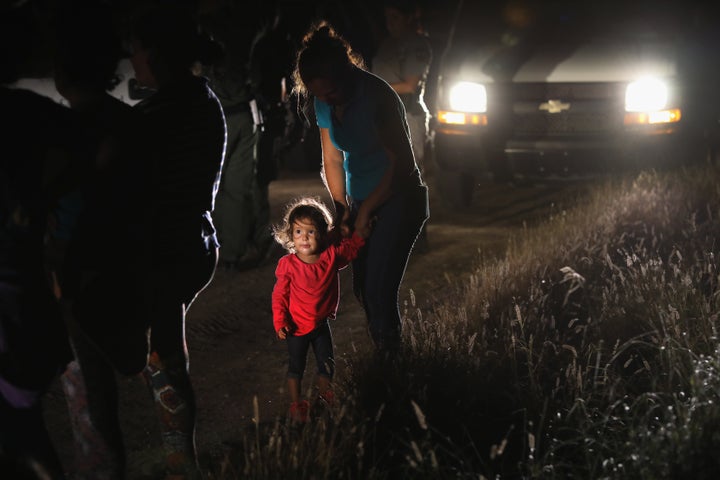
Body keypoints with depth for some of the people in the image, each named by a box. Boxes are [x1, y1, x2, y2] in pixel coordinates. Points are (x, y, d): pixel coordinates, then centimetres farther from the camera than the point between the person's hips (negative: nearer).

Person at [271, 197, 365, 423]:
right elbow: (279, 295, -14)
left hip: (322, 323, 3)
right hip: (297, 327, -3)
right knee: (296, 368, 9)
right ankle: (296, 405, 26)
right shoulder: (287, 264, -20)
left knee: (327, 365, 16)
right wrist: (280, 322, -20)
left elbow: (353, 245, 4)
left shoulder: (331, 256, -13)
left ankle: (323, 392, 44)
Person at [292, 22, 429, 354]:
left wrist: (366, 210, -14)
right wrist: (341, 207, -4)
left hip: (398, 199, -7)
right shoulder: (324, 104, -2)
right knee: (362, 286, 8)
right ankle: (380, 352, 24)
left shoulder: (377, 96, -23)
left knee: (379, 289, -14)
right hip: (363, 202, 7)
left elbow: (401, 161, -19)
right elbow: (333, 159, 7)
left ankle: (390, 358, -1)